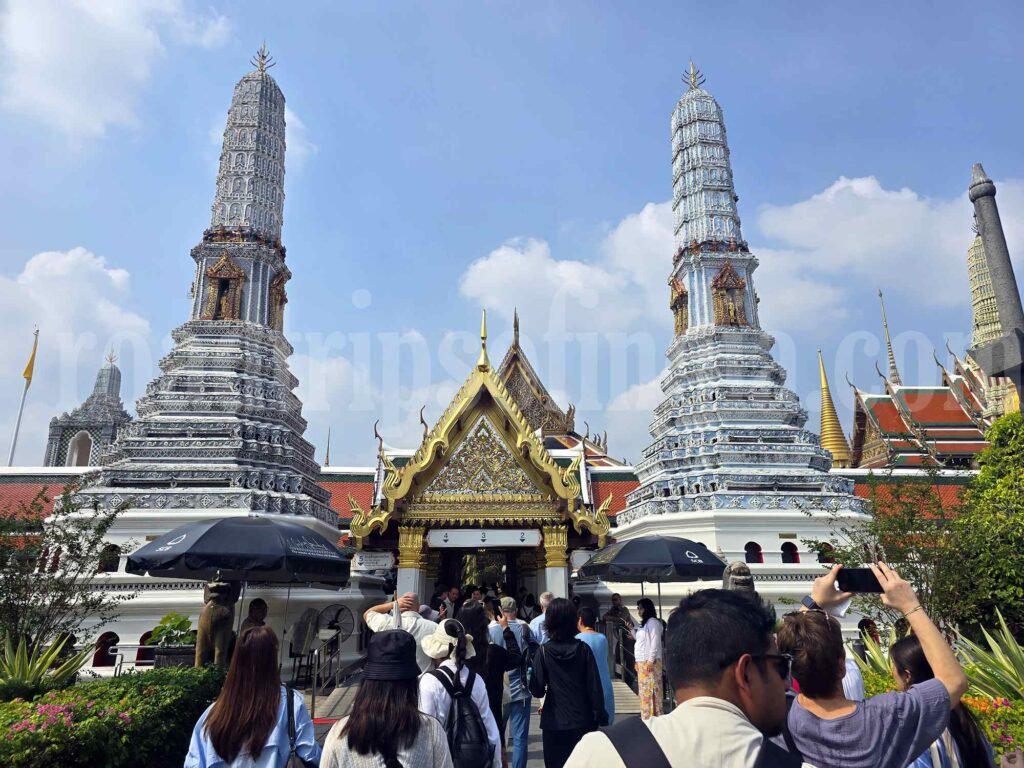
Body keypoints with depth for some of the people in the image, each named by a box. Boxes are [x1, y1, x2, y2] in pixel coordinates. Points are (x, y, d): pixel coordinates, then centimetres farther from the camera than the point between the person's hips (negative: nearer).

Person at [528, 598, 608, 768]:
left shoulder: (544, 651, -10)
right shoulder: (583, 648, -7)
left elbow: (537, 690, -9)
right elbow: (594, 686, -5)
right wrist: (600, 716, 4)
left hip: (555, 723, -1)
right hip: (583, 721, 1)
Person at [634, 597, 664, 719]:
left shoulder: (653, 622, -8)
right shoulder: (643, 623, 18)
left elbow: (655, 642, -14)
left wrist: (651, 660, -18)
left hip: (650, 661, -9)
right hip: (641, 661, 9)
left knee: (651, 689, -7)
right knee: (644, 690, 9)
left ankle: (652, 716, -4)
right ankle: (646, 716, 13)